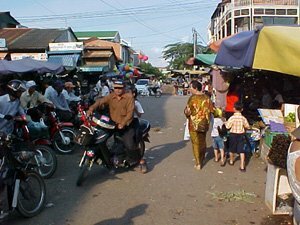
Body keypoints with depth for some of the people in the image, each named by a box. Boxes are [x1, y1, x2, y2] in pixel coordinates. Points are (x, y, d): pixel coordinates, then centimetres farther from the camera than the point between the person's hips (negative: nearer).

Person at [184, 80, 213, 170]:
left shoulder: (192, 98, -17)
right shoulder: (207, 98, -1)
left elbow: (187, 112, -15)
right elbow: (211, 110, 5)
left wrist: (186, 111, 6)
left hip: (194, 124, -5)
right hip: (204, 124, 5)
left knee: (196, 143, 5)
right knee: (203, 142, 19)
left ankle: (198, 163, 8)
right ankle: (202, 160, 32)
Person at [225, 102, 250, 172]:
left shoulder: (232, 118, -16)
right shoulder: (243, 118, -9)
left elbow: (227, 126, -15)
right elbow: (247, 126, 0)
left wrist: (226, 123, 5)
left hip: (233, 135, -1)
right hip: (241, 135, 1)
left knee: (232, 149, 19)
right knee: (241, 150, 2)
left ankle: (231, 161, 41)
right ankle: (242, 166, -4)